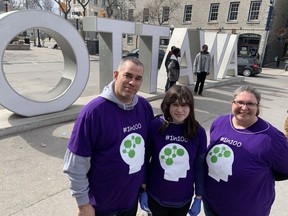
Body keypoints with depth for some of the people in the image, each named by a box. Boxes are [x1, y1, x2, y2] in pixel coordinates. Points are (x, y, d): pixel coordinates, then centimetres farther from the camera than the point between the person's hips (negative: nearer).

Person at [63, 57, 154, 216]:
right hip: (102, 202, -4)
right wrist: (83, 203, -12)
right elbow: (76, 163, -18)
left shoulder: (145, 106, -8)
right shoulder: (93, 111, -24)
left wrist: (145, 179, 10)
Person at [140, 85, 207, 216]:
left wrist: (198, 198, 2)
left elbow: (200, 167, -4)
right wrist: (143, 190, -2)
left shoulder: (198, 132, -13)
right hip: (155, 196, -1)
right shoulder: (155, 126, -17)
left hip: (183, 199, 2)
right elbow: (144, 159, -7)